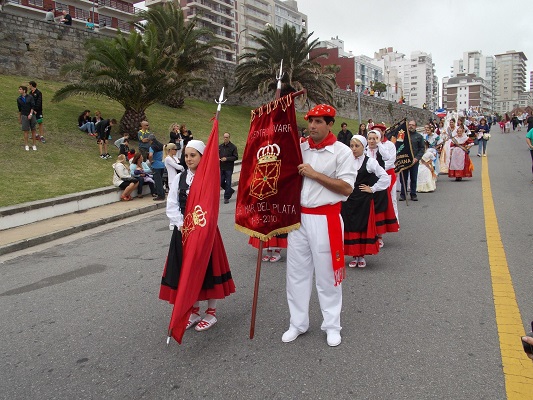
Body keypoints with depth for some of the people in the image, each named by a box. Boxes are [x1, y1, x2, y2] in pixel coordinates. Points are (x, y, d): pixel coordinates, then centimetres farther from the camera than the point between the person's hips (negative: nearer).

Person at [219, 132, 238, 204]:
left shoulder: (233, 147, -5)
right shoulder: (220, 146, 8)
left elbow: (236, 157, -8)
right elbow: (217, 155, 18)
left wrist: (226, 159, -17)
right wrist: (218, 158, -5)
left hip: (229, 168, -5)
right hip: (221, 168, 5)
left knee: (228, 183, -1)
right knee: (221, 182, 7)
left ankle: (226, 197, 10)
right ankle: (231, 190, 31)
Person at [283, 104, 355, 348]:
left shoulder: (342, 152, -5)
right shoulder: (298, 148, 8)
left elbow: (347, 188, -14)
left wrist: (315, 174, -17)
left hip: (325, 218, -4)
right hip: (298, 216, 5)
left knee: (326, 273, 6)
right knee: (296, 272, 11)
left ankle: (332, 325, 24)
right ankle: (298, 323, 26)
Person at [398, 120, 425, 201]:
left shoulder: (419, 136, 8)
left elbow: (422, 148, 5)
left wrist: (416, 158, -8)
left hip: (414, 161, 0)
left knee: (414, 178, 5)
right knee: (403, 178, 3)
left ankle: (413, 194, 14)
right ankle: (403, 194, 11)